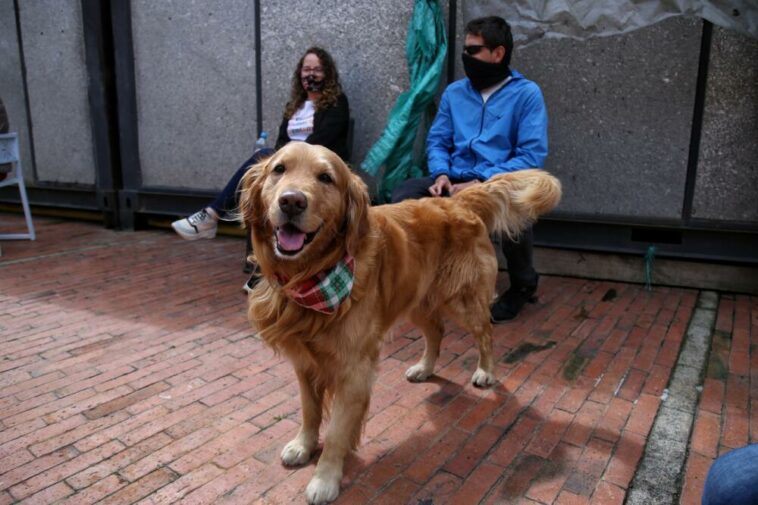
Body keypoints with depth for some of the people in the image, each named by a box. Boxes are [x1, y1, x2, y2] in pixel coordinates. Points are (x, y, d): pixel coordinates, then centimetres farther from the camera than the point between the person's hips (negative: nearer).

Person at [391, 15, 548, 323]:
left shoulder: (526, 93, 0)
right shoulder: (454, 92, 14)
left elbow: (532, 156, -9)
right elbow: (437, 141, 13)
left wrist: (482, 183, -20)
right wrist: (441, 174, -11)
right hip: (454, 179, 4)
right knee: (403, 197, -24)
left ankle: (523, 285, -4)